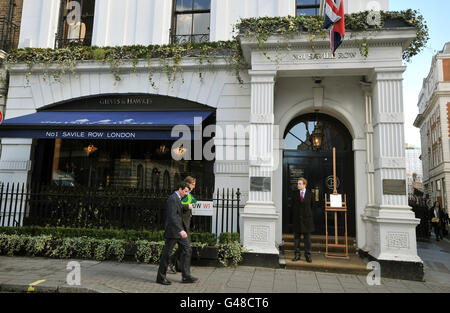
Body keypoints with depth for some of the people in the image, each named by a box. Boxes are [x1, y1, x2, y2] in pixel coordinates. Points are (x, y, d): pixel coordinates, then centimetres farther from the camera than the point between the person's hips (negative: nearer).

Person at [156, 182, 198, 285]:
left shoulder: (178, 198, 14)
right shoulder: (172, 199, -18)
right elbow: (172, 216, -28)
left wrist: (187, 206, 19)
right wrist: (180, 230, -35)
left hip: (180, 229, 10)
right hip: (173, 230, -10)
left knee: (187, 250, 4)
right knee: (167, 253, 3)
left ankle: (186, 276, 9)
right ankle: (161, 277, 17)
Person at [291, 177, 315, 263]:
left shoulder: (310, 194, 1)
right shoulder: (295, 193, 3)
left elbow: (312, 205, 11)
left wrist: (307, 212, 9)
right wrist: (296, 212, 6)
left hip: (307, 218, -1)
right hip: (297, 218, 1)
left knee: (307, 237, 4)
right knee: (296, 237, 5)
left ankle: (308, 255, 13)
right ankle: (297, 255, 14)